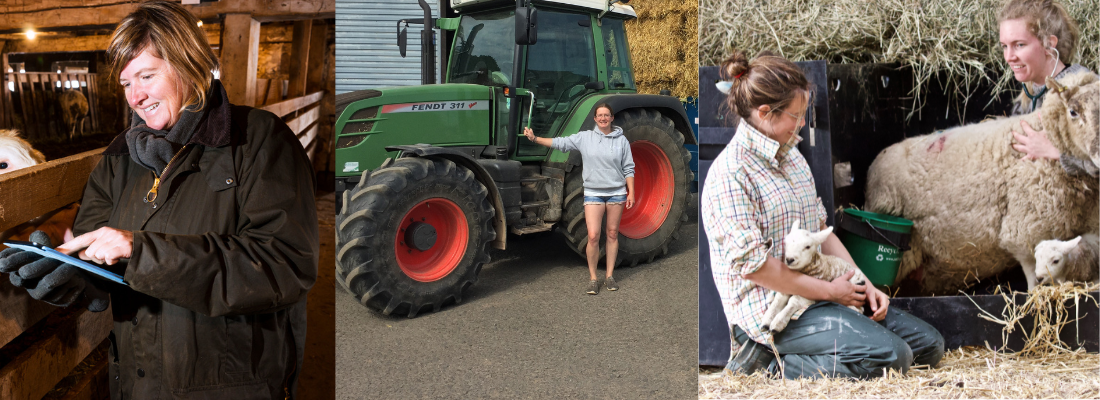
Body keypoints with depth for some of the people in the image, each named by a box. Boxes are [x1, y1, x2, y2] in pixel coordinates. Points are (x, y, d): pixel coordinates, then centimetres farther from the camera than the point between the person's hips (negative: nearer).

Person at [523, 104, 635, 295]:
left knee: (612, 234, 9)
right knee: (593, 236, -9)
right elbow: (560, 143, -1)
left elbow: (628, 169, 5)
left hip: (617, 193, 1)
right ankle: (593, 279, 4)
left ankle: (609, 276, 20)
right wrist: (535, 139, -9)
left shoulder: (621, 141, 3)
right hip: (593, 194, -1)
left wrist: (631, 192, -1)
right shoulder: (584, 138, 2)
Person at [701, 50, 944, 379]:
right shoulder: (731, 173, -15)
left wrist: (864, 285, 5)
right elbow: (751, 264, -21)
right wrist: (827, 291, -15)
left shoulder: (793, 159, 14)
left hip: (818, 293, 10)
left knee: (929, 344, 6)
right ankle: (767, 361, -10)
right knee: (891, 355, -23)